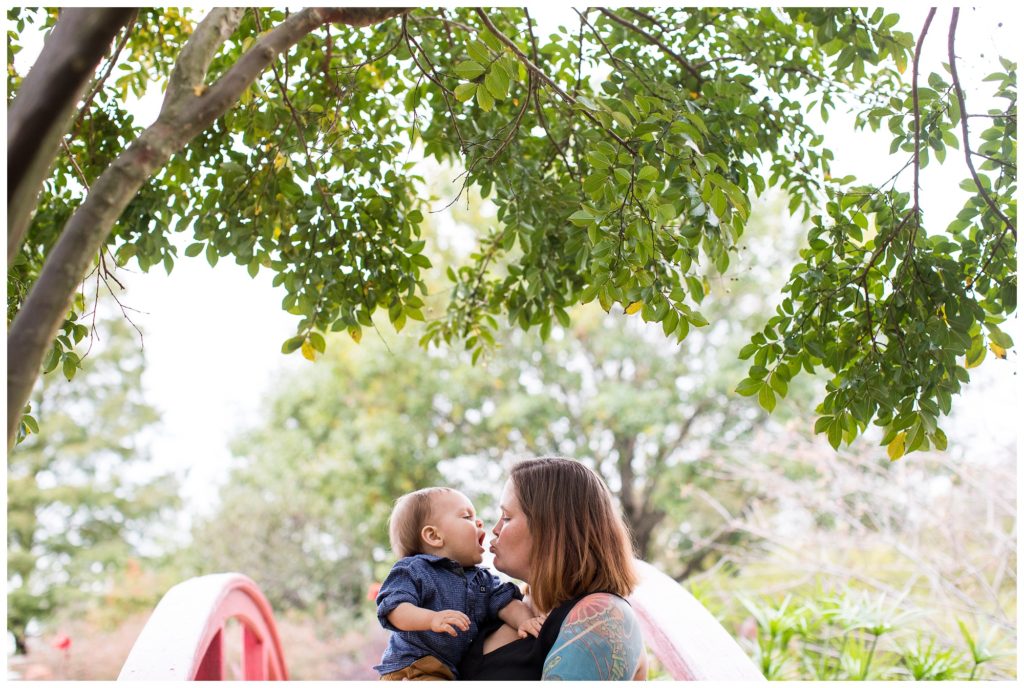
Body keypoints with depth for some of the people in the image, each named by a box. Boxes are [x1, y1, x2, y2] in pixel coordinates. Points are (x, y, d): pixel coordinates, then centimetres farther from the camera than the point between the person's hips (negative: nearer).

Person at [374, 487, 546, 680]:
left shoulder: (483, 578, 17)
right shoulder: (412, 570, -4)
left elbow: (506, 603, 7)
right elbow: (394, 609, -17)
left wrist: (524, 620, -17)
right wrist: (432, 619, -34)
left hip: (461, 671, 7)